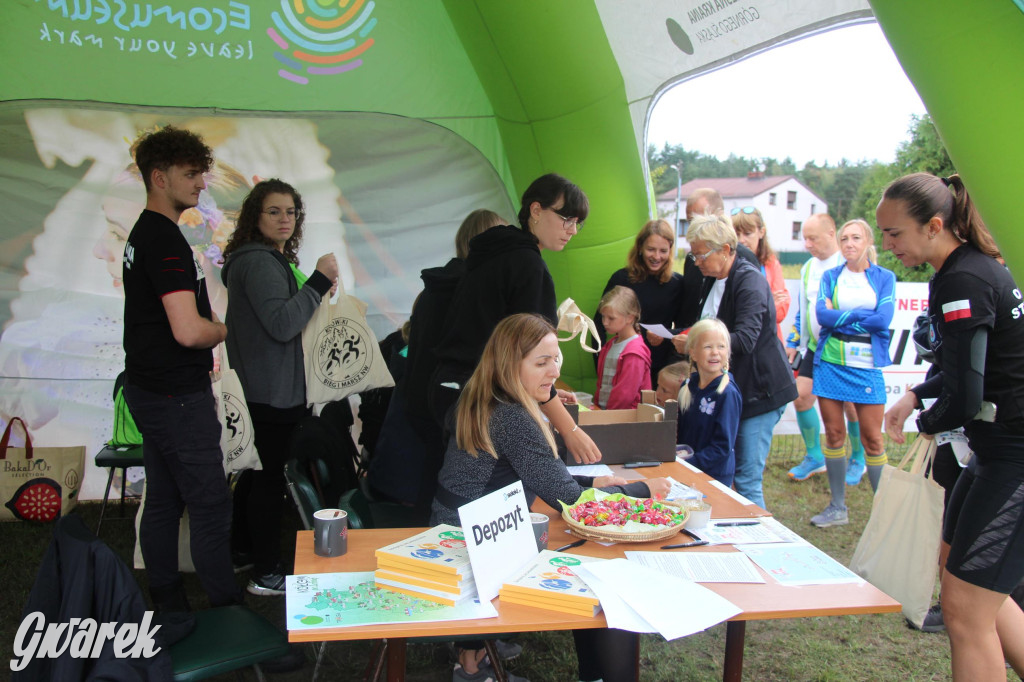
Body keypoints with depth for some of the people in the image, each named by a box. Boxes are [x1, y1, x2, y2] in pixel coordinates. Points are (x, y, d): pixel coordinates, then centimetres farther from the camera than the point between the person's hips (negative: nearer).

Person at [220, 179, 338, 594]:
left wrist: (318, 292, 10)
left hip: (259, 387, 11)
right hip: (273, 392, -11)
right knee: (271, 476, -3)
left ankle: (243, 553, 33)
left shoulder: (272, 260, 17)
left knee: (257, 471, 19)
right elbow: (281, 325, -24)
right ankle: (267, 573, 6)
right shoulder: (258, 263, -16)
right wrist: (319, 280, -21)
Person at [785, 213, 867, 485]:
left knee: (850, 404, 1)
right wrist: (793, 341, 16)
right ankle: (814, 456, 17)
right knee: (801, 396, 0)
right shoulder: (808, 268, 10)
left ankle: (858, 459, 23)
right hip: (814, 347, 6)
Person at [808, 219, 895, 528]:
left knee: (872, 438, -2)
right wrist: (862, 316, -9)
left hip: (867, 365, -2)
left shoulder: (885, 278, 6)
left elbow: (883, 319, -10)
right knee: (834, 434, 5)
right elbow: (821, 314, -6)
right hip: (831, 363, 2)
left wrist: (839, 316, -7)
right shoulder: (830, 277, 10)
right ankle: (838, 508, 15)